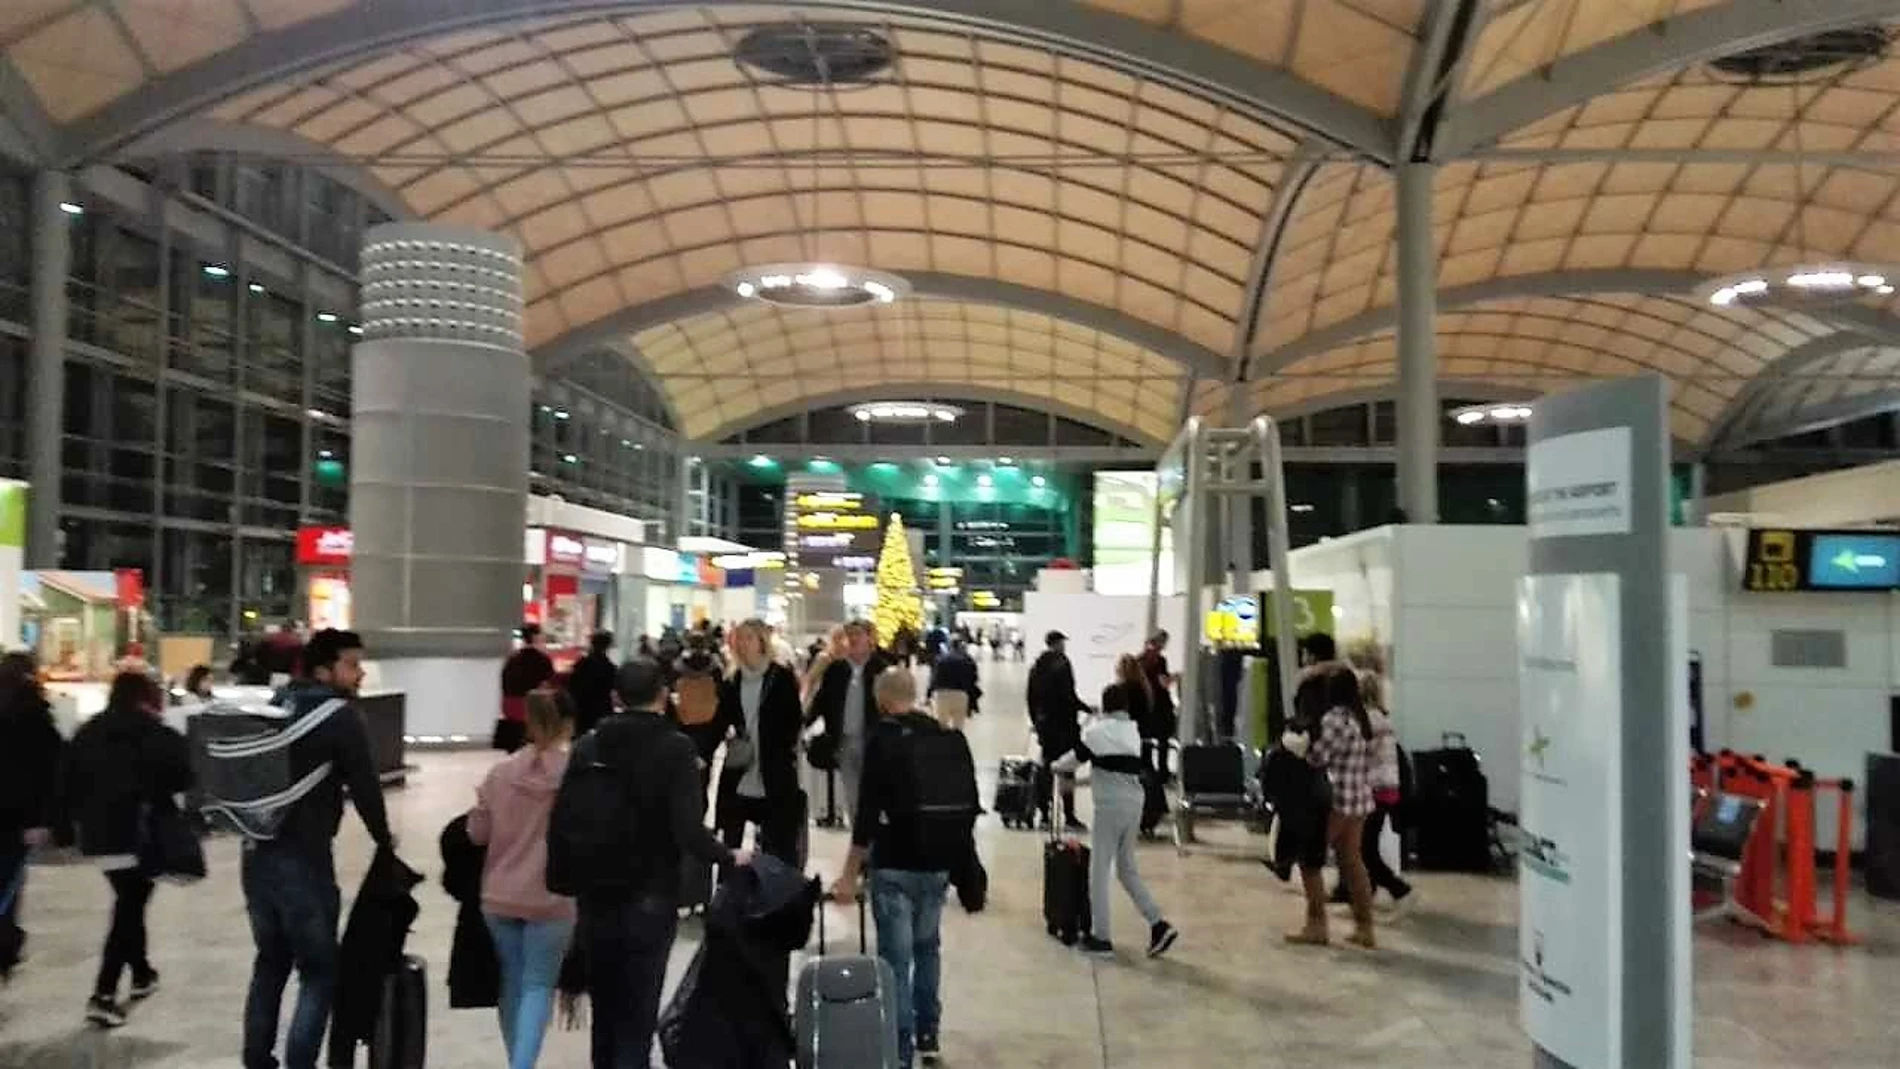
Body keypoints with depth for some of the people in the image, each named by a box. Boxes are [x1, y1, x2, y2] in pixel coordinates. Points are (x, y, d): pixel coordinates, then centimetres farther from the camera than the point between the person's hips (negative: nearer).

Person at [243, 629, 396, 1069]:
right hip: (303, 857, -7)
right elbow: (364, 786, -10)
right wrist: (384, 837, 5)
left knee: (270, 962, 21)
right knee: (319, 972, 3)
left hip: (257, 851, 8)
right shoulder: (340, 716, -10)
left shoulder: (275, 706, 13)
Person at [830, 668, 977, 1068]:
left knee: (895, 957, 0)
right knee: (927, 948, 21)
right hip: (937, 860, 5)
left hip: (894, 862, -5)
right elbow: (970, 801, 9)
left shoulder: (883, 737, -10)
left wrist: (849, 873, -11)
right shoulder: (950, 737, 5)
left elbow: (869, 808, -15)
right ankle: (927, 1034, 28)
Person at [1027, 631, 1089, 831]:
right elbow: (1069, 696, -18)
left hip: (1044, 723, 7)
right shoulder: (1062, 664, -13)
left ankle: (1044, 815, 15)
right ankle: (1069, 817, -5)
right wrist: (1087, 709, -7)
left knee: (1046, 768, 13)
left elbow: (1030, 696, 14)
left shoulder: (1037, 666, 11)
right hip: (1063, 724, -7)